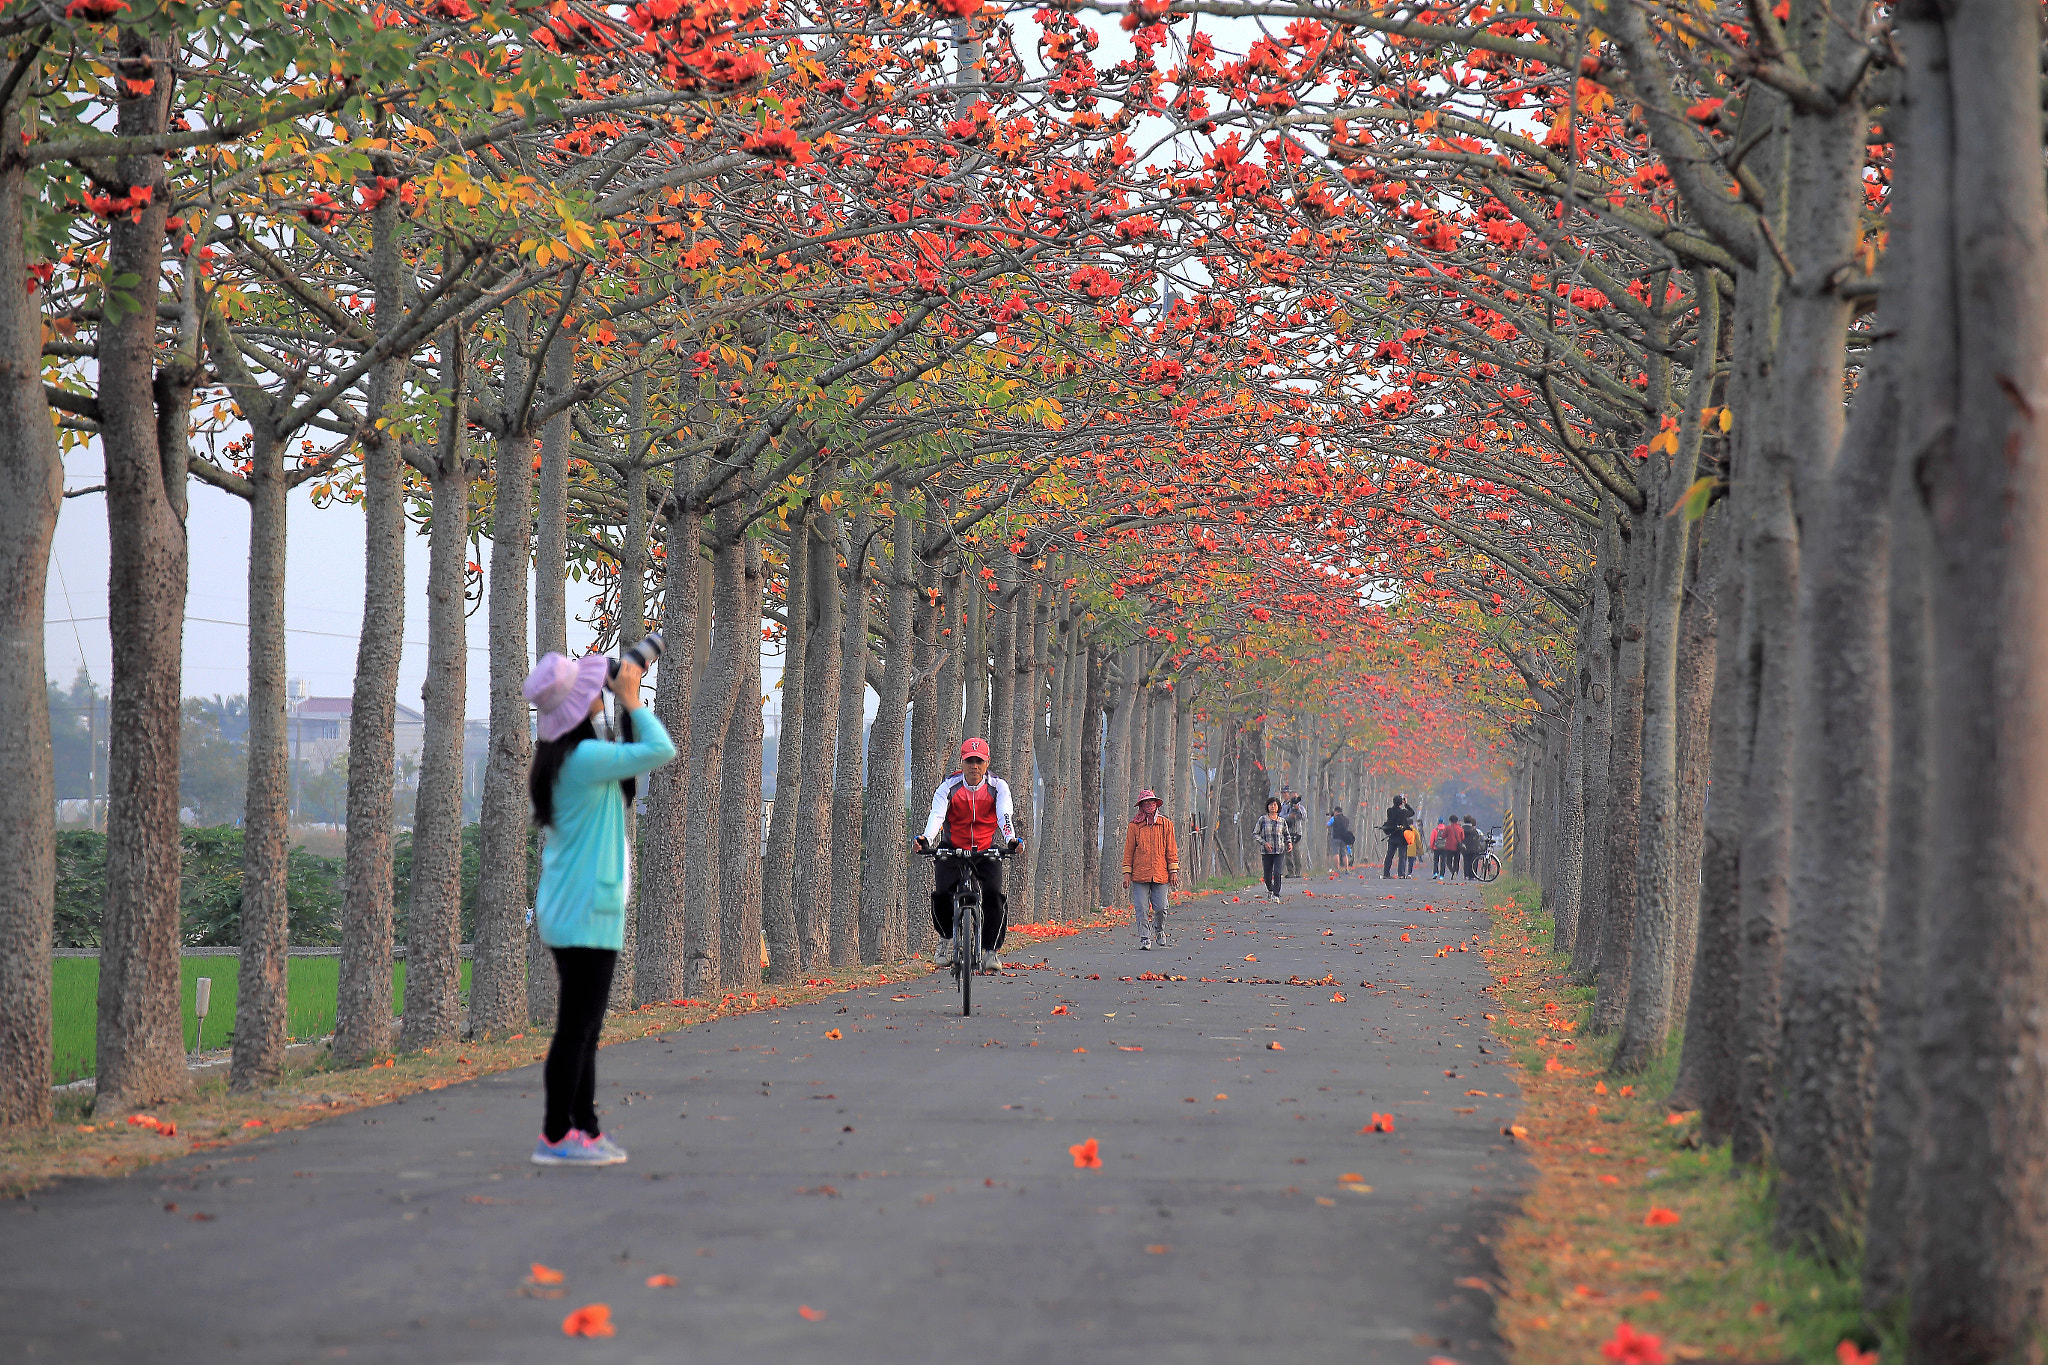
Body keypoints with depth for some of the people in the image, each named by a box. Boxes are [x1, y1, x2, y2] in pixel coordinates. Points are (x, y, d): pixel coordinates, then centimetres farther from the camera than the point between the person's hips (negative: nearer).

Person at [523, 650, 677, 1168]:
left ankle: (584, 1129, 18)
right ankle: (555, 1137, -3)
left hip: (564, 909, 10)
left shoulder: (562, 757, 11)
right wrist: (631, 699, -7)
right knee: (576, 1027, -6)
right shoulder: (586, 757, -18)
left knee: (584, 1027, 14)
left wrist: (627, 705, 14)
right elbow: (661, 750, -18)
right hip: (587, 912, -10)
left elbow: (629, 763, 24)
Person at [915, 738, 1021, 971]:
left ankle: (990, 952, -11)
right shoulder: (949, 787, -9)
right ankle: (946, 937, 9)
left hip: (987, 852, 0)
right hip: (953, 850, 0)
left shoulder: (998, 787, -7)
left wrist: (1011, 840, -43)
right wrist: (925, 839, -44)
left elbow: (1004, 816, -22)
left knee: (993, 894, -23)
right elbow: (936, 814, -24)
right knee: (941, 895, -21)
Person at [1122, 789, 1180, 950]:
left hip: (1160, 874, 1)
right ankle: (1144, 938, 7)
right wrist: (1127, 873, 1)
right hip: (1140, 874, 0)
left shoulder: (1166, 824, 8)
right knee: (1142, 909, -3)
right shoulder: (1134, 826, 5)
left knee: (1161, 907, -3)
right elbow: (1128, 851, 7)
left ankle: (1160, 930, 25)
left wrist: (1173, 871, 4)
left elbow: (1171, 850, 10)